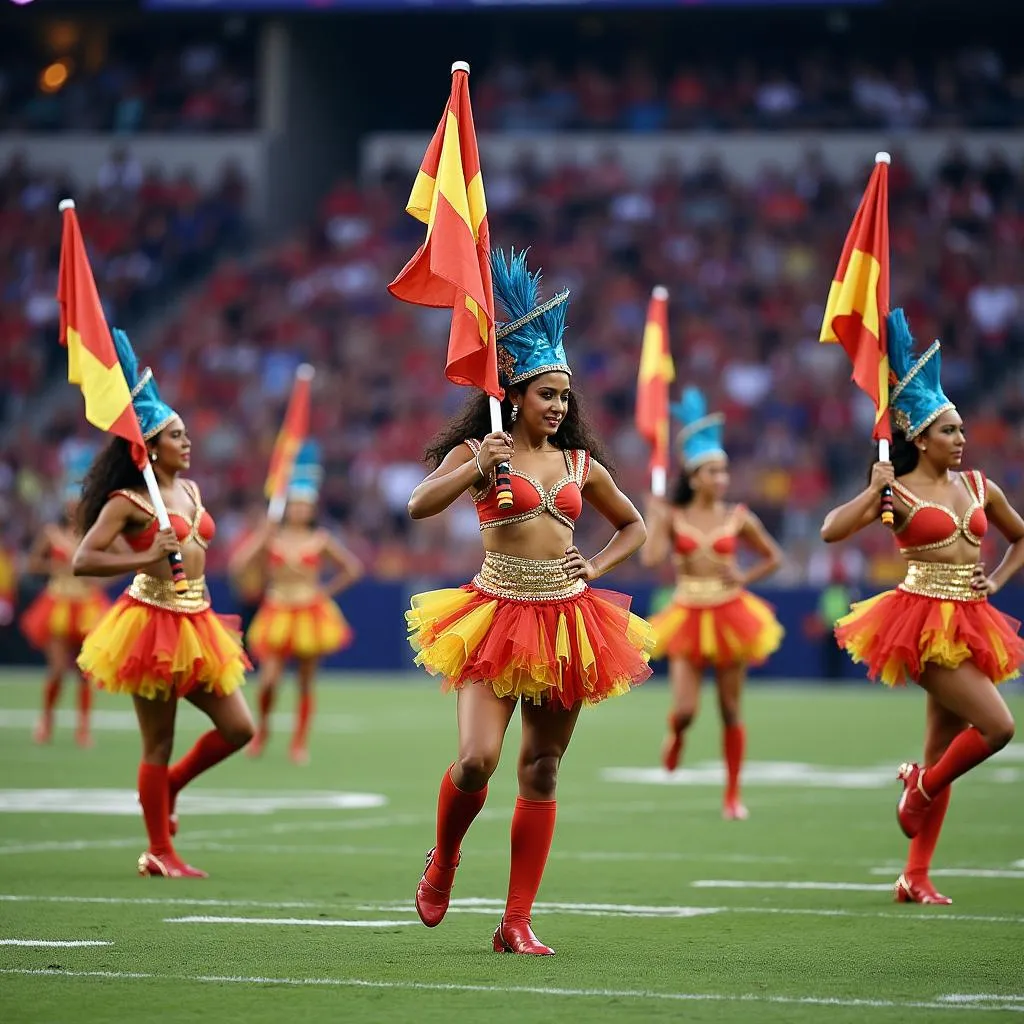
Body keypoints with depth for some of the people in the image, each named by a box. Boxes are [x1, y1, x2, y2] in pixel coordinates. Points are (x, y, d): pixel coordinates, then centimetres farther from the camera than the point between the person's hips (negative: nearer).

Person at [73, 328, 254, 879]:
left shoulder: (189, 490, 11)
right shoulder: (127, 501, -11)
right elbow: (82, 561, -18)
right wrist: (144, 559, -23)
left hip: (196, 624, 7)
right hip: (151, 624, -7)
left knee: (238, 728, 4)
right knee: (159, 744, 0)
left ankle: (167, 786, 26)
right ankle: (160, 852, 10)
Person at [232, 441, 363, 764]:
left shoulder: (320, 540, 2)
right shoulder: (271, 537, 1)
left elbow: (353, 568, 10)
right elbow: (238, 565, -10)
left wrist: (326, 590, 4)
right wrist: (263, 535, -12)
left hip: (310, 613, 0)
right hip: (277, 613, 0)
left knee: (306, 683, 3)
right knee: (269, 679, -11)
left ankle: (299, 743, 13)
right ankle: (262, 728, 15)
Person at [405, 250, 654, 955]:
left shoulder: (581, 464, 11)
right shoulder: (479, 452, 1)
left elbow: (634, 526, 24)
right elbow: (419, 506, -13)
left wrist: (596, 568, 8)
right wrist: (477, 469, -22)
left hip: (565, 620, 4)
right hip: (496, 618, -4)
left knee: (542, 772, 4)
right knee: (477, 759, -19)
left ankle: (517, 922, 8)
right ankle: (443, 861, 13)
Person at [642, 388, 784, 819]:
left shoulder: (738, 518, 0)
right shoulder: (673, 516, -2)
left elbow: (773, 558, 11)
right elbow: (651, 557, -17)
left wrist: (743, 578, -2)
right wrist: (657, 515, -12)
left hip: (730, 614, 1)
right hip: (688, 617, 0)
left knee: (731, 710, 3)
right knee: (685, 710, -9)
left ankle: (733, 795, 12)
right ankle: (676, 735, 29)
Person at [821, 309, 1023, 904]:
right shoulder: (897, 491, -5)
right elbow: (831, 531, -15)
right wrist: (875, 491, -19)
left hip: (969, 623, 6)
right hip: (922, 619, -6)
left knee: (943, 750, 6)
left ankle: (915, 878, 11)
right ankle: (923, 786, 8)